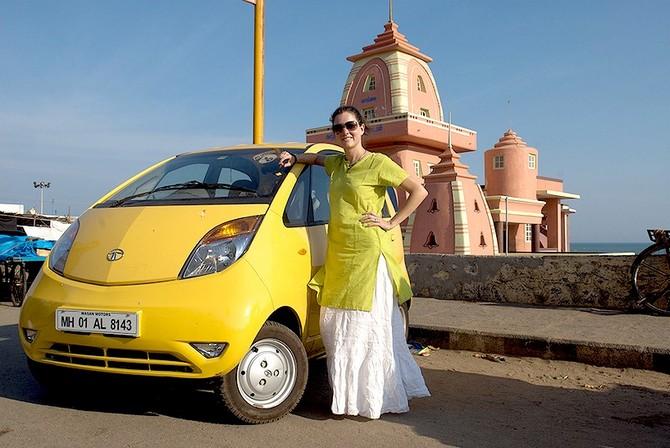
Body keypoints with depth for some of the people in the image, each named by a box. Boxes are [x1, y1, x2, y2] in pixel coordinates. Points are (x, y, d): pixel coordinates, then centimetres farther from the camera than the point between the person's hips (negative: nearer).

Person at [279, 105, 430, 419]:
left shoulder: (377, 163, -6)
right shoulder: (336, 163, 13)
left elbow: (419, 191, -7)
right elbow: (317, 158, 36)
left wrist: (391, 223, -10)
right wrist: (294, 158, 18)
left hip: (366, 253, -7)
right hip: (338, 253, 7)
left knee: (368, 326, -2)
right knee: (338, 327, 11)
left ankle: (373, 399, 8)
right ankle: (348, 394, 23)